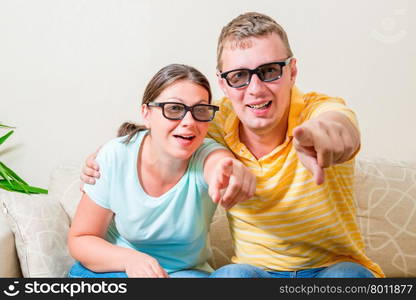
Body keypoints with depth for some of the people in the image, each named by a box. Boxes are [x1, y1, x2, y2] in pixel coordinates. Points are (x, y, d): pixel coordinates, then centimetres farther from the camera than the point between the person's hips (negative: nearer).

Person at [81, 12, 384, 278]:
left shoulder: (319, 109, -15)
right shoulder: (215, 122, -5)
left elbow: (342, 127, -41)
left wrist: (323, 130, -65)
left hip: (335, 267, -1)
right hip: (256, 270, 2)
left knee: (348, 274, -34)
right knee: (230, 275, -31)